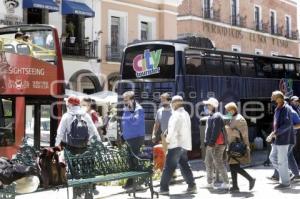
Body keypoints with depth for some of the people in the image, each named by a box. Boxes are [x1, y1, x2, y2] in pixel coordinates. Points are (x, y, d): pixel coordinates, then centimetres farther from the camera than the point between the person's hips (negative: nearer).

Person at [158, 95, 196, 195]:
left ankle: (164, 188, -3)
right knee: (184, 165, 14)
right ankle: (191, 185, 12)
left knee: (169, 167, -5)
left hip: (176, 144, -9)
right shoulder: (186, 114, 16)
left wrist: (168, 139, -3)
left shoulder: (177, 114, -12)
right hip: (184, 144, 9)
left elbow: (173, 129, -18)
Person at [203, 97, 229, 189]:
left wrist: (211, 143, -24)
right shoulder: (211, 116, 18)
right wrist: (207, 142, 18)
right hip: (211, 145, 11)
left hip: (217, 145, -11)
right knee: (208, 163, 15)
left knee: (218, 163, -7)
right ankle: (210, 183, 23)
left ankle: (226, 183, -1)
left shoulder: (217, 117, -16)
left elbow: (216, 132, -23)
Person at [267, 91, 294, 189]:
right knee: (272, 157, 15)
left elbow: (287, 124, -25)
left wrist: (274, 133, -26)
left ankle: (285, 182, 8)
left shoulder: (286, 109, -17)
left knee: (282, 161, -2)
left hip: (283, 139, -10)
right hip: (277, 139, 10)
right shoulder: (278, 109, 13)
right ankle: (285, 174, 25)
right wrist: (273, 134, 14)